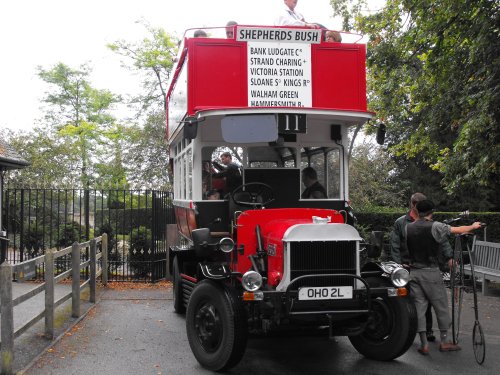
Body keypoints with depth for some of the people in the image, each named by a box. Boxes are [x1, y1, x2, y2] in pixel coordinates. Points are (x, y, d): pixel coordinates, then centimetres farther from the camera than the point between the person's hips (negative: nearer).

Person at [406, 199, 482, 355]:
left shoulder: (408, 228, 4)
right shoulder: (434, 226, -10)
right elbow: (458, 230, -3)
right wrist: (473, 226, 16)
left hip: (414, 272, 4)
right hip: (431, 272, -4)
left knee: (419, 307, 5)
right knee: (441, 307, 9)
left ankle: (424, 345, 6)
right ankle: (444, 342, 17)